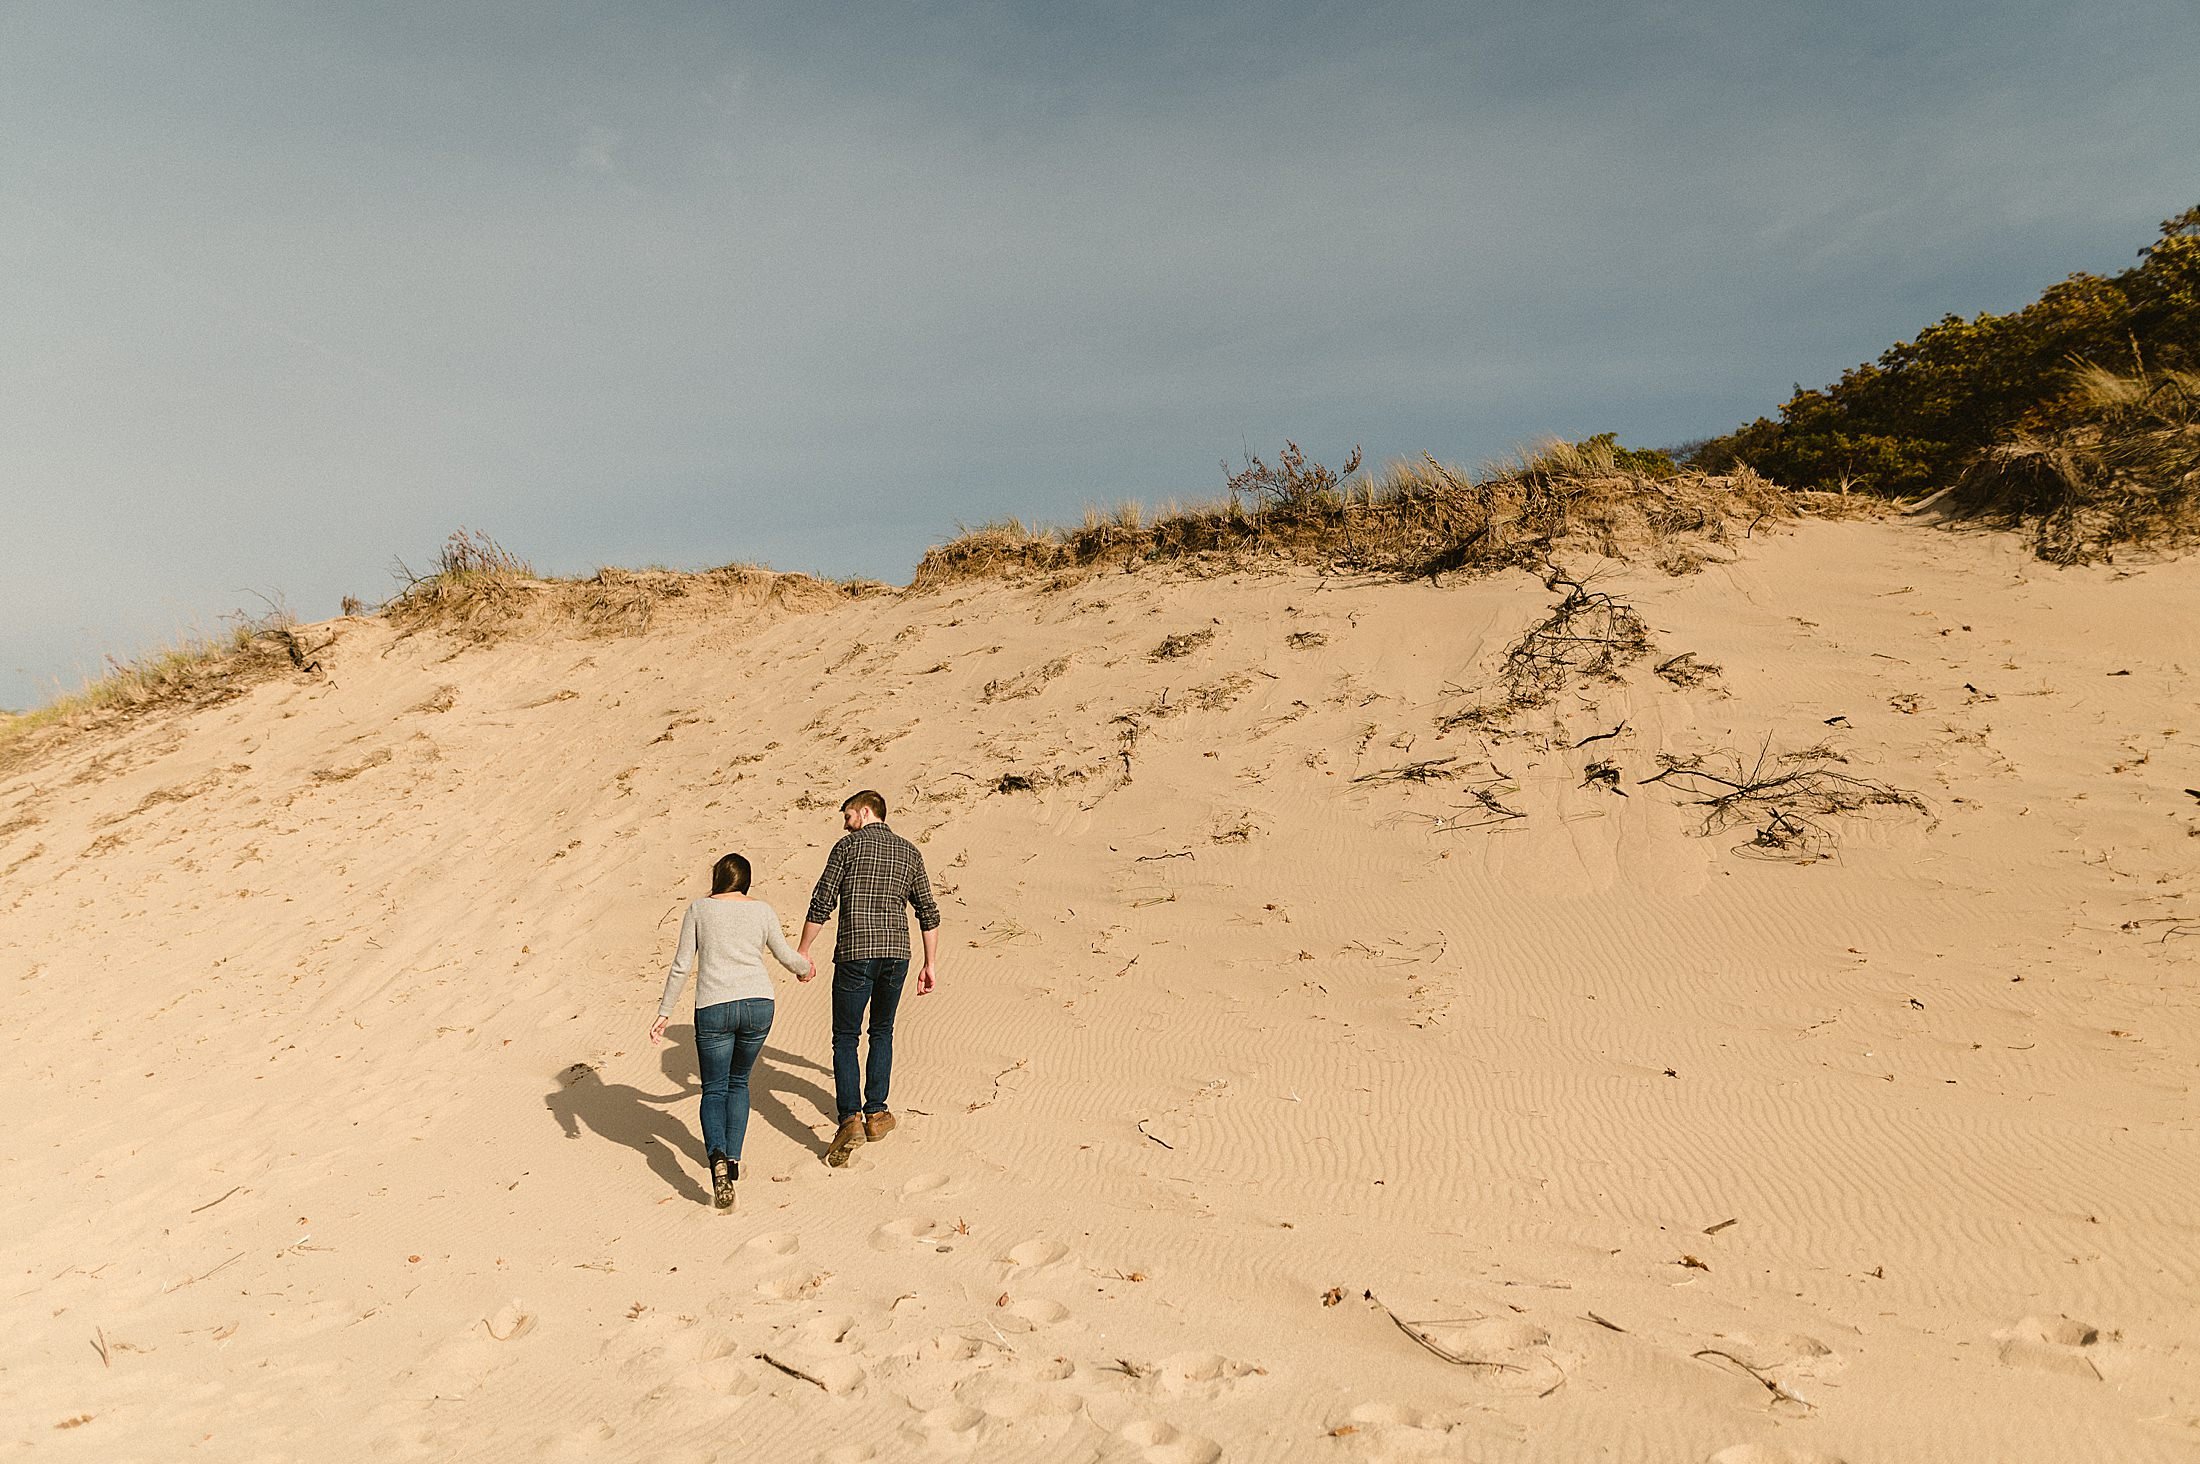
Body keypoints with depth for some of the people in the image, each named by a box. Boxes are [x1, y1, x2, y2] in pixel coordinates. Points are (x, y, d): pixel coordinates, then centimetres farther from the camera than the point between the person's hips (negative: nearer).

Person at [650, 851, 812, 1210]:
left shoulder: (699, 909, 4)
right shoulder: (761, 910, 6)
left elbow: (681, 966, 1)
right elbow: (786, 955, 12)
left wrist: (664, 1013, 7)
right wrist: (805, 968, 34)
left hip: (713, 1008, -2)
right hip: (758, 1004, 2)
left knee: (714, 1090, 8)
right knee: (739, 1082, 22)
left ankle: (718, 1159, -17)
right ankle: (733, 1160, 18)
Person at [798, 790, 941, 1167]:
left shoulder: (848, 846, 1)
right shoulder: (910, 852, 13)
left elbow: (821, 904, -4)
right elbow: (928, 913, 11)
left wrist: (802, 951, 5)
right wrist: (930, 965, 17)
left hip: (855, 955, -4)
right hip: (896, 953, 4)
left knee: (845, 1038, 4)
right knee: (882, 1033, 21)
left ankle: (851, 1119, -9)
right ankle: (876, 1113, 22)